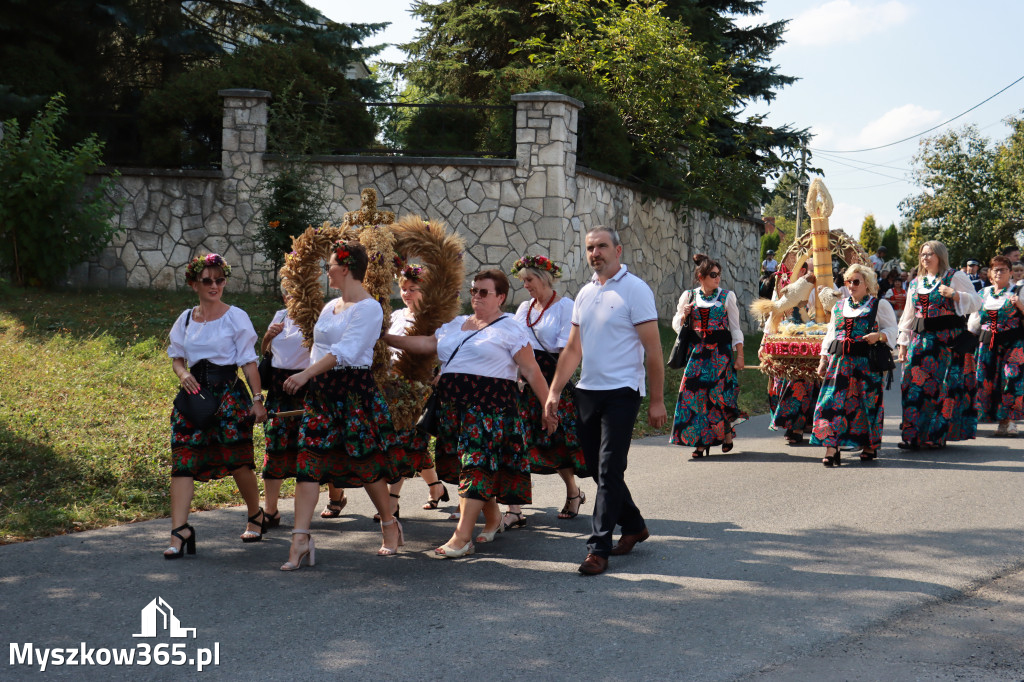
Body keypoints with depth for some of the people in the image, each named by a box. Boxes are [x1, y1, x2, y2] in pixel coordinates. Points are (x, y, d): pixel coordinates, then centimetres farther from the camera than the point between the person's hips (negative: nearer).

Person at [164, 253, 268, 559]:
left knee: (237, 460, 0)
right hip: (195, 394, 4)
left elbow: (249, 362, -2)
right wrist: (182, 373, -3)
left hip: (229, 393, -3)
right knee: (183, 461, -8)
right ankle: (180, 531, -10)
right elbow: (176, 356, 20)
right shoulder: (186, 319, 11)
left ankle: (256, 515, 26)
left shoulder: (235, 317, 0)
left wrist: (258, 399, -7)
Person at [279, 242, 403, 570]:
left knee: (365, 462, 2)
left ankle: (390, 525, 25)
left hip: (355, 391, -7)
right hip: (322, 393, 7)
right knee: (309, 459, -6)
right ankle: (300, 539, -12)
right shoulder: (330, 307, 17)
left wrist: (307, 374, -27)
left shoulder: (368, 308, -9)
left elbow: (345, 350, -21)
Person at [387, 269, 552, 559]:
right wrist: (385, 337, 6)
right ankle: (493, 518, 30)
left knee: (477, 466, -11)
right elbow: (426, 343, 14)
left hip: (490, 406, -6)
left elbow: (532, 372, -4)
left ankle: (462, 537, -14)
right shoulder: (456, 324, 19)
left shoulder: (510, 328, -1)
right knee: (466, 466, 9)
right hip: (453, 405, 6)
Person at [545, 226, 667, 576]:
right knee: (597, 469, 11)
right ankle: (633, 525, 29)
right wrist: (554, 392, 10)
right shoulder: (585, 294, 14)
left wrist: (657, 400, -10)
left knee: (609, 470, -9)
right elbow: (573, 349, 17)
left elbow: (653, 350, -7)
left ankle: (598, 548, -7)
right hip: (587, 391, 7)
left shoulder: (635, 290, -6)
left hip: (621, 393, -7)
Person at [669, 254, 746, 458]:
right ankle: (700, 441, 1)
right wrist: (684, 315, -9)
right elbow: (676, 325, 13)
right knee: (695, 392, -6)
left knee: (720, 392, -5)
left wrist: (739, 355, -1)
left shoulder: (727, 296, 3)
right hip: (697, 352, 2)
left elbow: (735, 328, 5)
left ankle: (726, 433, 18)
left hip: (721, 351, -1)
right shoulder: (689, 296, 7)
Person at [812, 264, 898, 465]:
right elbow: (830, 334, 21)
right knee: (833, 401, -9)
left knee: (867, 402, -1)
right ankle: (831, 449, -14)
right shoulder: (839, 307, 19)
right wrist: (823, 359, 12)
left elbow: (891, 330, 4)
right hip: (840, 361, 3)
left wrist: (878, 336, -17)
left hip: (866, 362, -3)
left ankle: (869, 446, 16)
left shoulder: (879, 305, 6)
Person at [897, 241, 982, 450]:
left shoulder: (955, 277, 2)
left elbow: (976, 302, -5)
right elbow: (908, 315, 20)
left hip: (949, 340, -5)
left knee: (945, 385, -5)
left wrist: (954, 294, -21)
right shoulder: (915, 284, 18)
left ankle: (939, 434, 2)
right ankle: (913, 435, -2)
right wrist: (903, 343, 14)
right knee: (915, 384, -3)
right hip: (920, 340, 5)